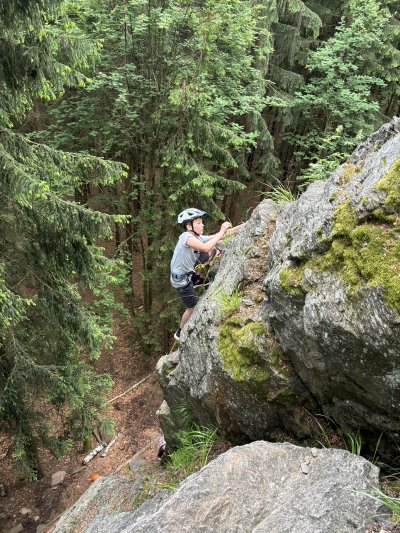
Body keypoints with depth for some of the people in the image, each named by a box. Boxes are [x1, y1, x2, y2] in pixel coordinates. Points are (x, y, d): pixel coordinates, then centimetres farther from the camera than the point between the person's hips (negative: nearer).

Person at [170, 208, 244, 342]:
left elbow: (216, 237, -7)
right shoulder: (187, 236, -29)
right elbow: (205, 247, -44)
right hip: (181, 279, -8)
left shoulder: (197, 237, -5)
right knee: (193, 308, 6)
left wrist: (243, 226, -14)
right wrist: (221, 232, -36)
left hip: (188, 272, 8)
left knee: (213, 249, 8)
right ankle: (180, 333, 27)